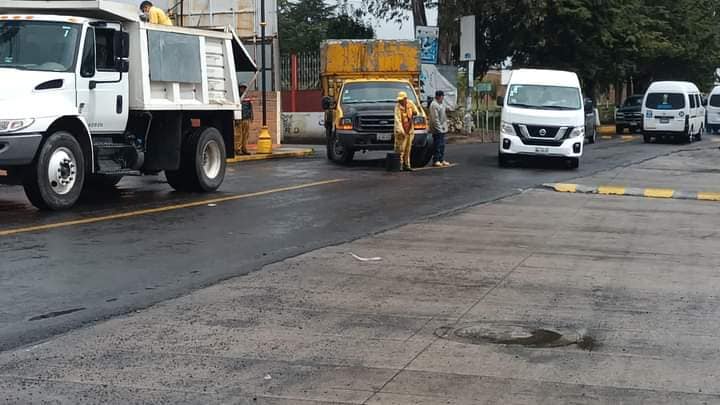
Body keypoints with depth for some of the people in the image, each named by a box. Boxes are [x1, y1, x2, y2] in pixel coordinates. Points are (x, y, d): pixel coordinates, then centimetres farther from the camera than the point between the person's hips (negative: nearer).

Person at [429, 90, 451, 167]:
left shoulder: (441, 104, 16)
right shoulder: (434, 105, -16)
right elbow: (435, 118, -20)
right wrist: (439, 127, -21)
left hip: (442, 128, 10)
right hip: (437, 129, -10)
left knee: (442, 145, 13)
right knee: (437, 145, -6)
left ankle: (441, 160, 19)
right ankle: (435, 161, -2)